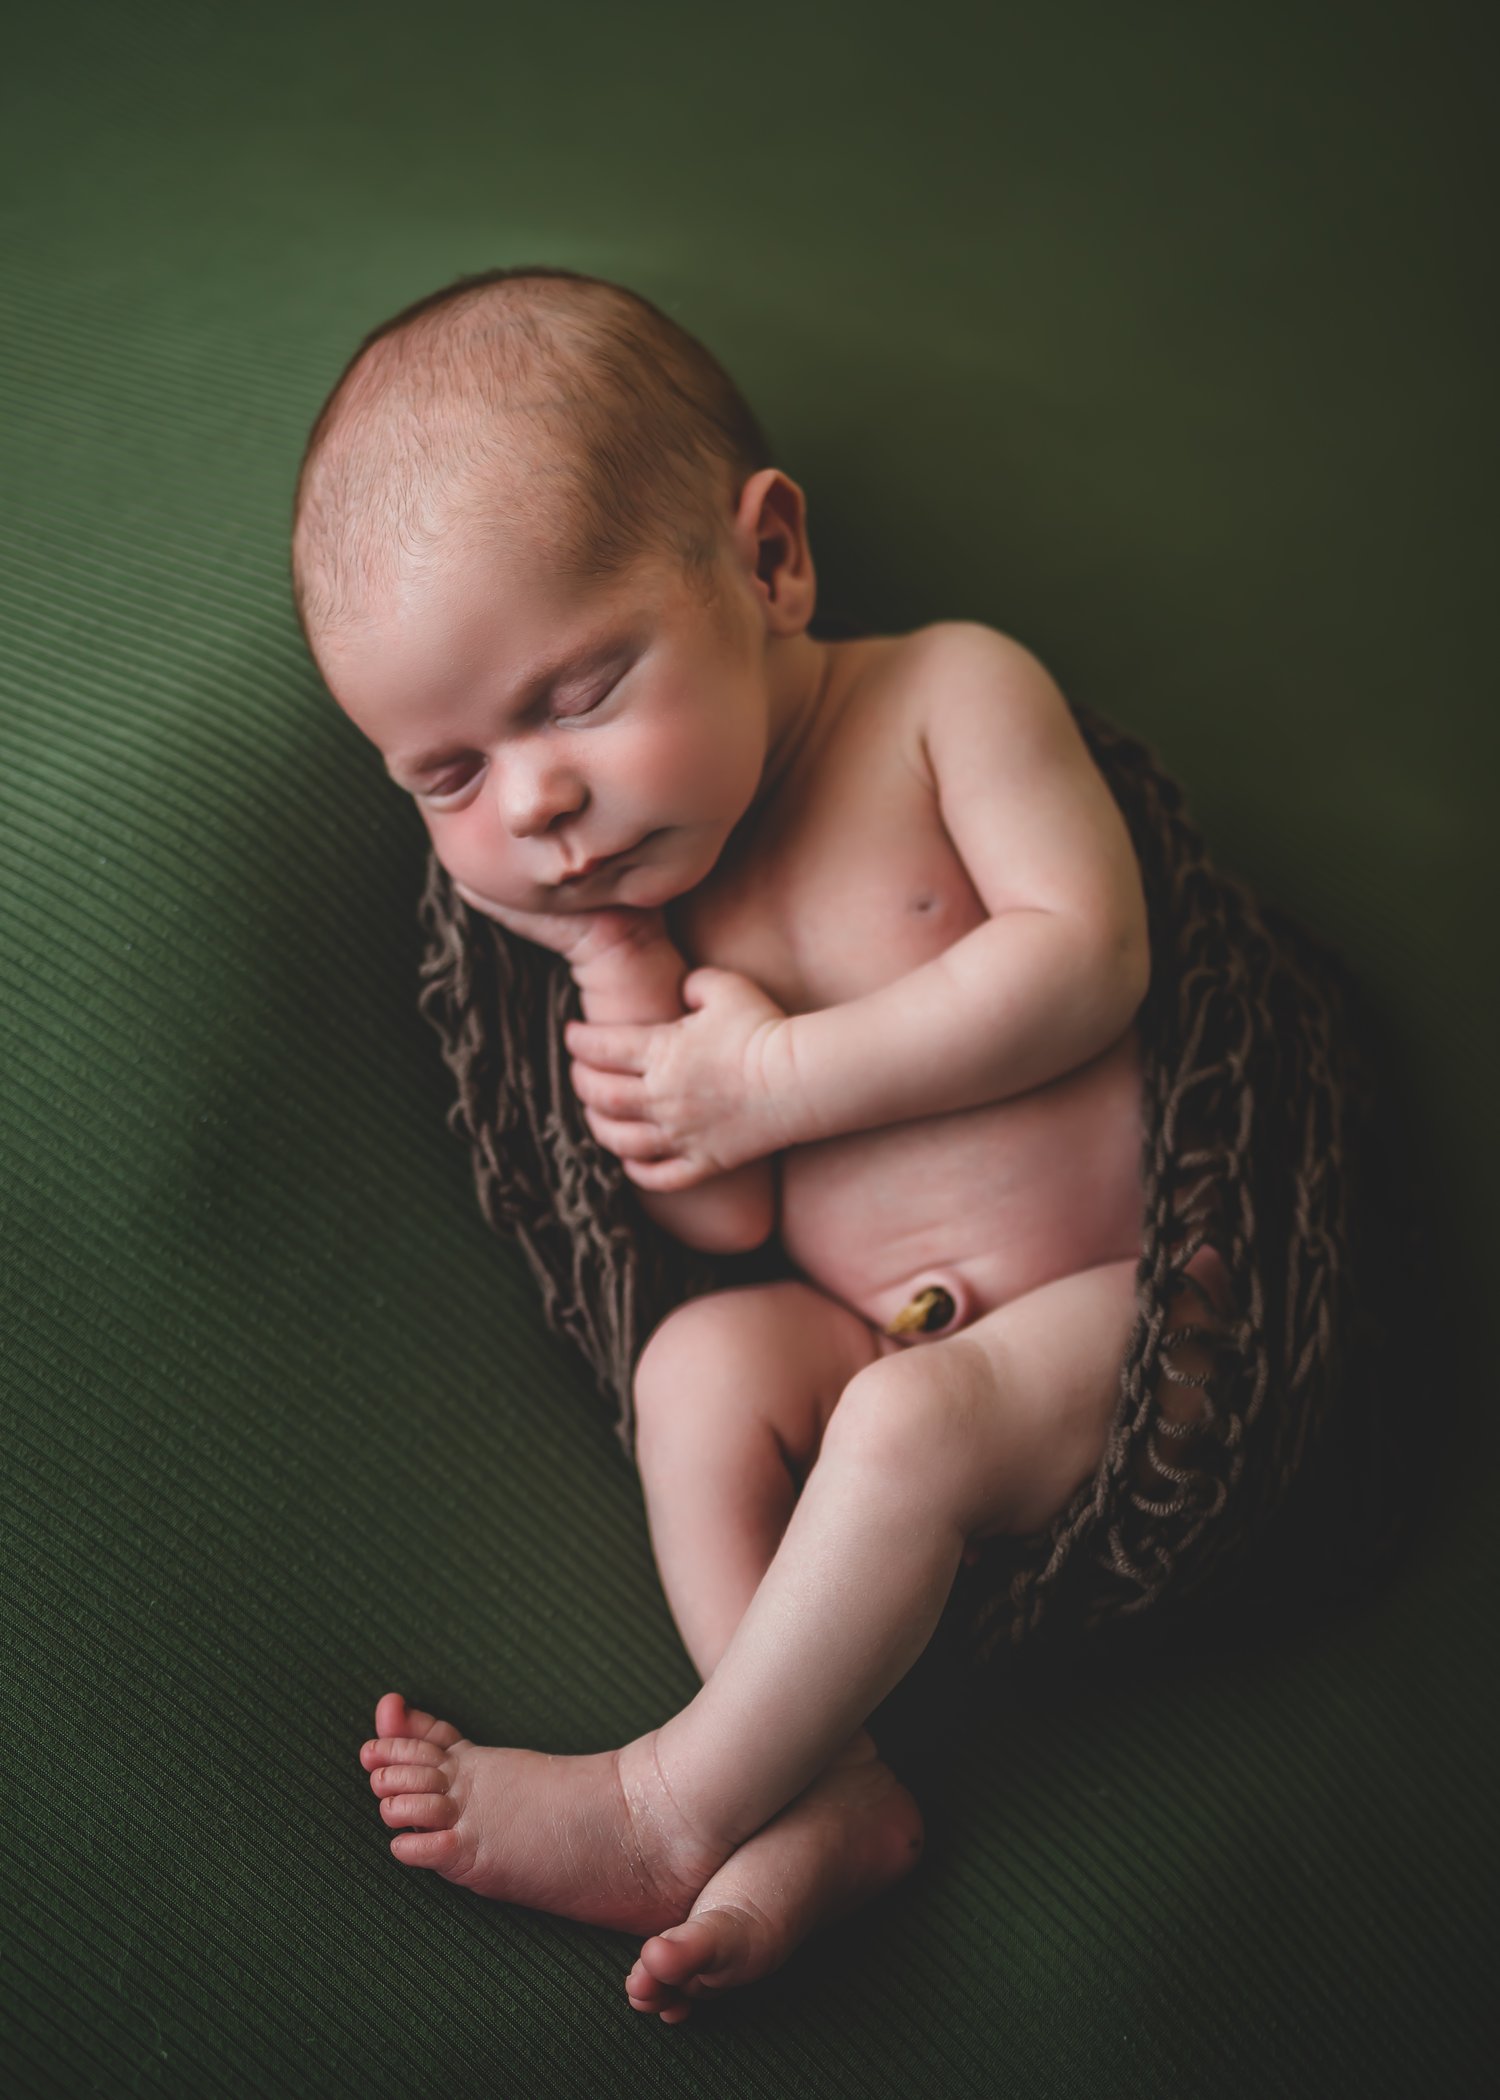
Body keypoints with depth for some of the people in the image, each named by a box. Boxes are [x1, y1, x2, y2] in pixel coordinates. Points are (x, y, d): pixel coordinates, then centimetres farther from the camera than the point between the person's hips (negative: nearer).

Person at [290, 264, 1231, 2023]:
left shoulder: (952, 691, -8)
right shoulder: (633, 892, 5)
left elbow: (1082, 953, -20)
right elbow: (724, 1220, 0)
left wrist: (779, 1076, -19)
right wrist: (627, 996, -15)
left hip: (1111, 1304, -5)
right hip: (861, 1337, 5)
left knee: (905, 1420, -30)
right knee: (705, 1357, -22)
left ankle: (675, 1806, -14)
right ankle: (826, 1797, -20)